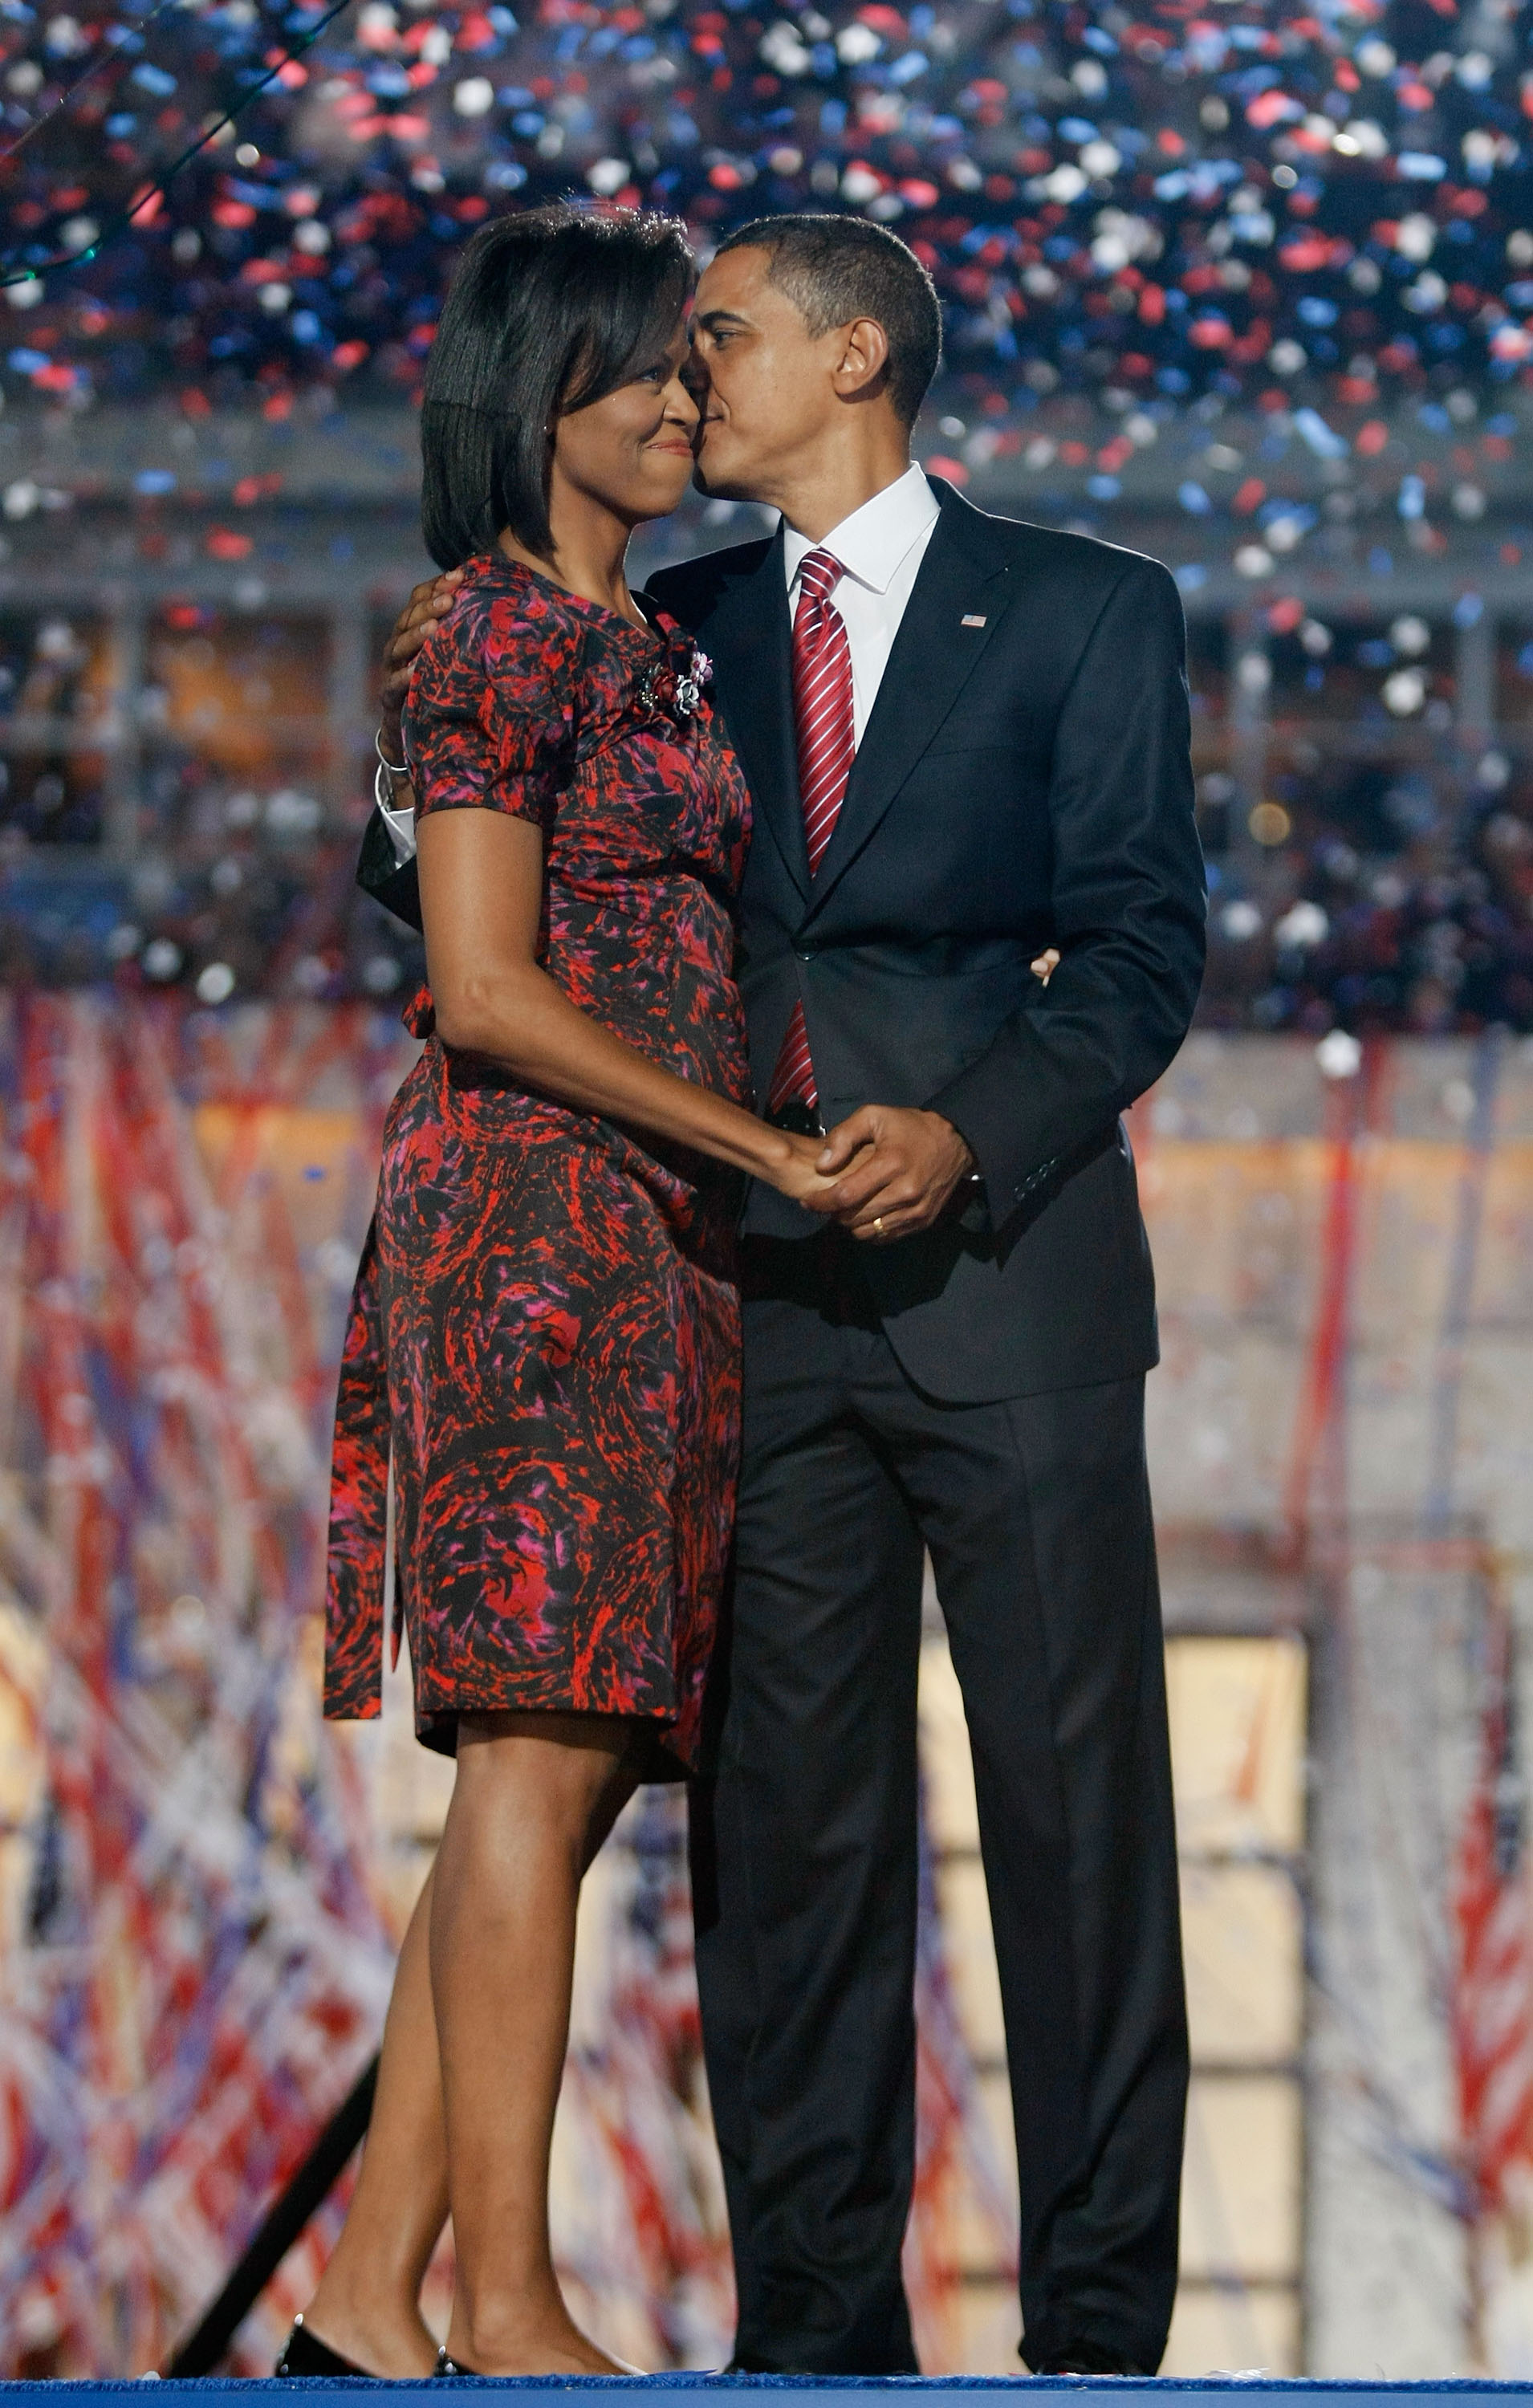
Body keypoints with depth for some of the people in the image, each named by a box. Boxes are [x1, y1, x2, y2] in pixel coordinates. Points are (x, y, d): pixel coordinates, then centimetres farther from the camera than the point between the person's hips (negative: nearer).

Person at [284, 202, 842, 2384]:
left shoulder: (640, 648, 21)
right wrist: (766, 1146, -12)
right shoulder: (506, 636, -8)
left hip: (648, 1233, 9)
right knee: (547, 1753, -11)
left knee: (552, 1780, 5)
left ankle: (372, 2293, 5)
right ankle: (508, 2307, -12)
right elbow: (488, 996, -14)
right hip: (539, 1211, -9)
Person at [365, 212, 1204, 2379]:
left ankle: (1100, 2318, 5)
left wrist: (967, 1132, -18)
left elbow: (1143, 950, -2)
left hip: (1003, 1262, -3)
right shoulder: (676, 632, 15)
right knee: (788, 1810, 3)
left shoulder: (1080, 614, 5)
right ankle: (819, 2318, 10)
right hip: (764, 1289, 3)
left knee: (1075, 1792, -1)